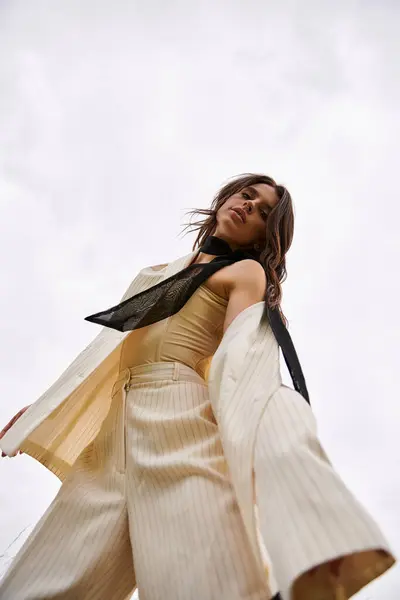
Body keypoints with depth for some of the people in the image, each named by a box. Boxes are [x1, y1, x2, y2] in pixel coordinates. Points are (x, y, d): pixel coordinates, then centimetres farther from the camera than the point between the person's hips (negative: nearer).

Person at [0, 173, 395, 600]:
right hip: (115, 430, 6)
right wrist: (43, 408, 30)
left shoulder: (246, 272, 10)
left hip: (179, 417, -6)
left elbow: (243, 360, -9)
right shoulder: (160, 274, 31)